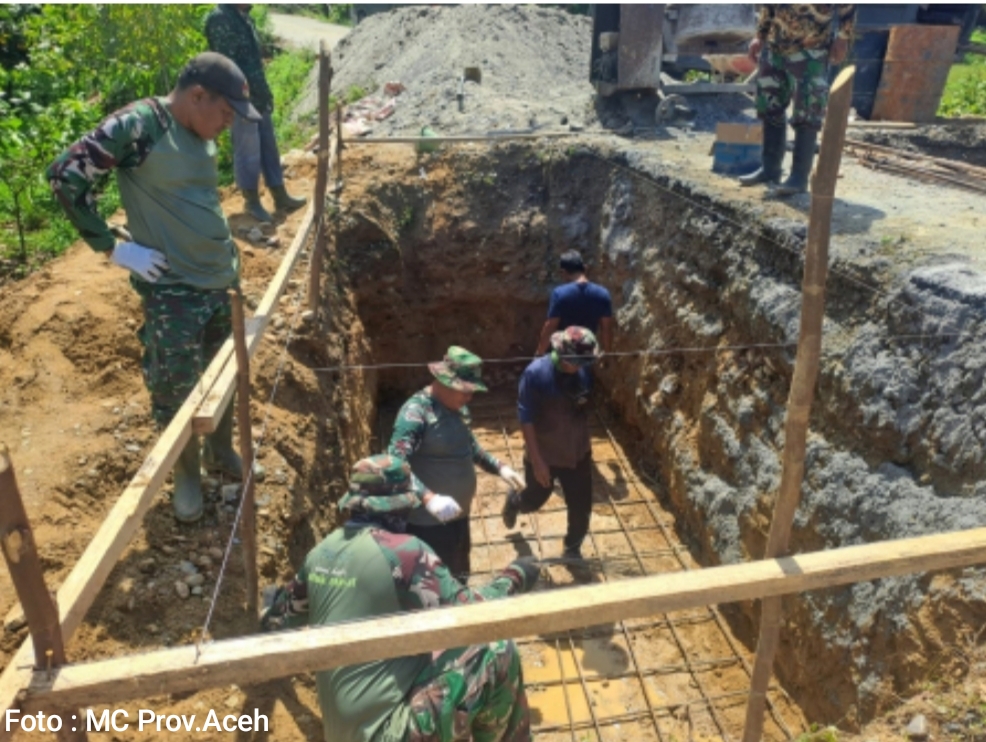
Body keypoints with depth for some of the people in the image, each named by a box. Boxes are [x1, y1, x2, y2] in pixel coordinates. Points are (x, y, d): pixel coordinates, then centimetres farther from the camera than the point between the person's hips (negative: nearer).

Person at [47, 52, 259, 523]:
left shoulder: (202, 135, 6)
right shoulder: (137, 126, -16)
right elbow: (65, 176, -16)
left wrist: (230, 258, 13)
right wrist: (112, 248, -14)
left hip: (221, 280, 7)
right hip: (171, 290, -7)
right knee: (176, 390, 6)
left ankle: (223, 452, 40)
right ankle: (187, 474, 28)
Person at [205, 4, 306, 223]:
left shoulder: (244, 17, 14)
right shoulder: (219, 19, -14)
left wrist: (265, 93, 17)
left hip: (259, 97, 9)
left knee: (269, 147, 13)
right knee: (248, 152, 1)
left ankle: (280, 196, 23)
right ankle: (252, 202, 13)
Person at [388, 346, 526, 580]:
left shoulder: (458, 408, 5)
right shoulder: (416, 411, -24)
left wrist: (499, 467, 10)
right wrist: (428, 498, -44)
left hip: (458, 515, 9)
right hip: (427, 523, -8)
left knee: (457, 578, 26)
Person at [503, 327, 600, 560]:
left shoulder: (584, 371, -11)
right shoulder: (536, 373, -25)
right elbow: (526, 419, -21)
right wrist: (537, 460, -20)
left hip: (578, 453, 3)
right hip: (544, 455, -3)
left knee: (581, 507, 10)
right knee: (535, 500, 21)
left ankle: (572, 550, 38)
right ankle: (514, 502, 58)